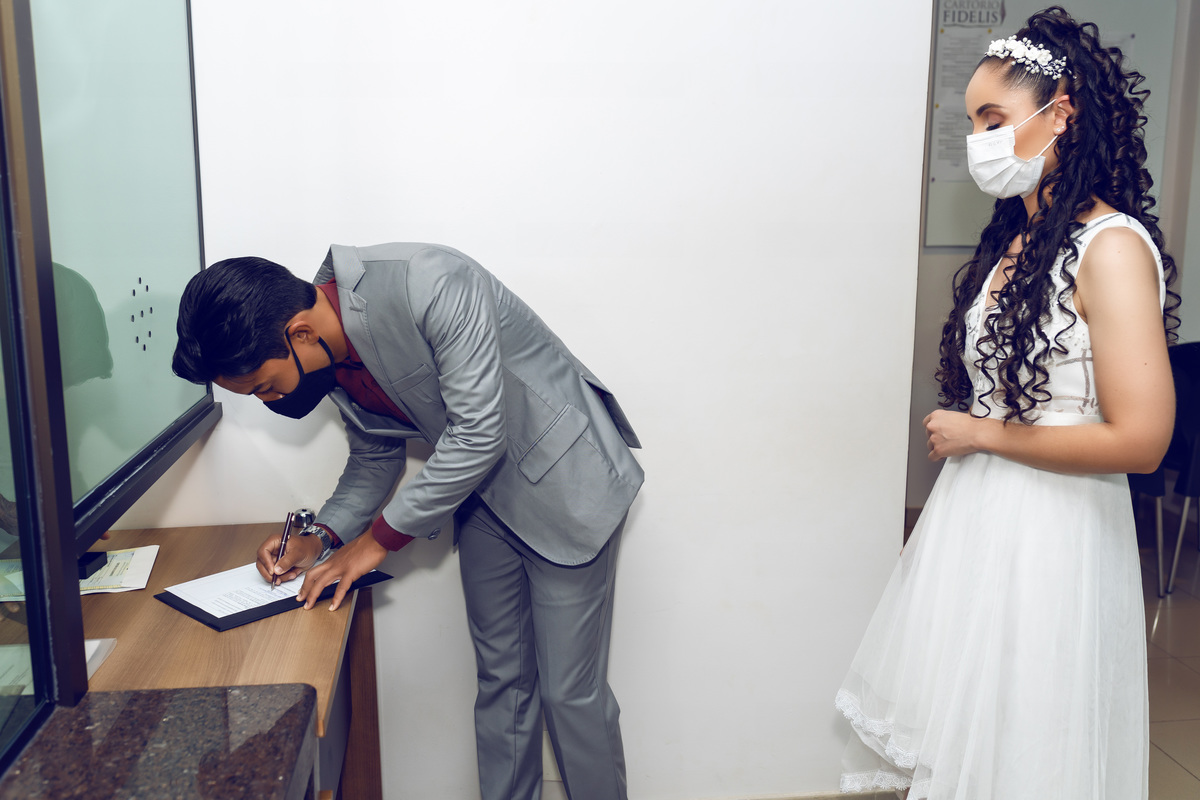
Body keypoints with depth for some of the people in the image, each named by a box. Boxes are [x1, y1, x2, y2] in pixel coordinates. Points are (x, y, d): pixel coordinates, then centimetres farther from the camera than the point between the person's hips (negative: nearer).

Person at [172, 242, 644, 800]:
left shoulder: (432, 287, -31)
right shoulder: (330, 357, -4)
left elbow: (478, 431, -30)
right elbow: (375, 455, 11)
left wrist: (380, 537, -21)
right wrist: (322, 536, -5)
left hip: (564, 480, -7)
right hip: (483, 493, 7)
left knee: (569, 689, -1)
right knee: (500, 679, 13)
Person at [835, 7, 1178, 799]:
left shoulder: (1111, 247, -16)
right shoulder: (1014, 238, 8)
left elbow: (1139, 438, -22)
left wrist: (983, 436, -14)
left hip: (1050, 527, -8)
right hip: (974, 514, 8)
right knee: (959, 732, 20)